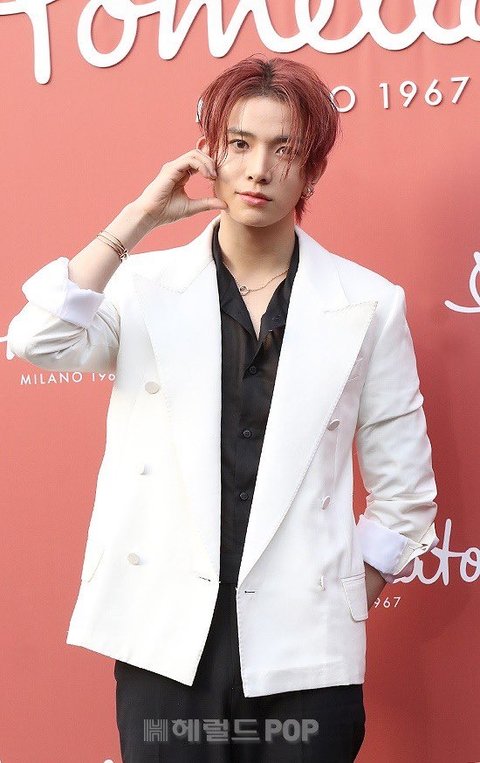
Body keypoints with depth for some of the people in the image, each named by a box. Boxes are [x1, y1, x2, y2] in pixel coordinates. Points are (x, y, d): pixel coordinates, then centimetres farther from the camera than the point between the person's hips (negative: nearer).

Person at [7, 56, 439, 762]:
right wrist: (140, 218, -12)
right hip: (166, 641, 0)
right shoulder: (148, 285, 4)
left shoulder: (368, 304, 3)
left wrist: (346, 607, 6)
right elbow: (38, 343, -15)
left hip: (303, 654, 0)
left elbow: (403, 490, 9)